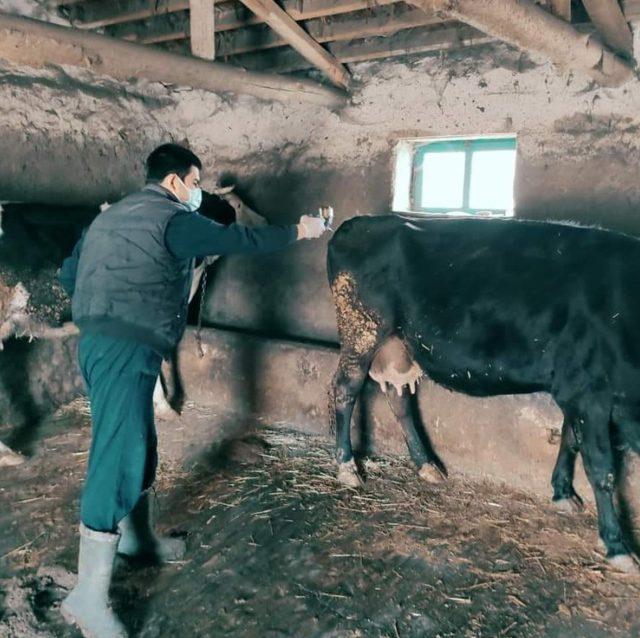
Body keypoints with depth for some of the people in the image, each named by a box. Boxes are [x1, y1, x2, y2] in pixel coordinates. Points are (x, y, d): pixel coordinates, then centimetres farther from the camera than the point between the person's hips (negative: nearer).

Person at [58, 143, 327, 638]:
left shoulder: (112, 216, 21)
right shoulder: (171, 217, -5)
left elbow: (69, 274, 23)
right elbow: (236, 239, -4)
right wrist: (297, 231, 6)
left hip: (104, 342, 10)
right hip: (126, 349, -10)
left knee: (139, 445, 20)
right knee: (119, 458, -10)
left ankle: (136, 536, 38)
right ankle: (89, 596, -5)